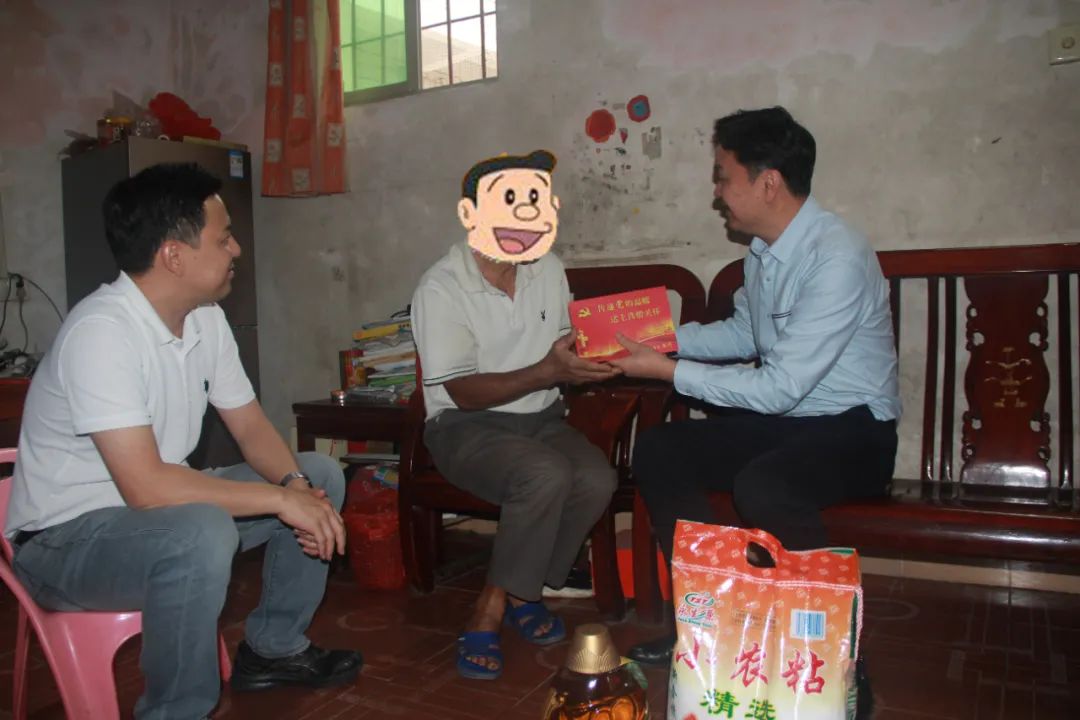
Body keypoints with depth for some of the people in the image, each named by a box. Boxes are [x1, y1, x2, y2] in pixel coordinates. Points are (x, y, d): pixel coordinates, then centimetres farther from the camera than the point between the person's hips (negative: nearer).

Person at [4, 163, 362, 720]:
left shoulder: (205, 317, -2)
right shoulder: (102, 331, -27)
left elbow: (251, 427, 4)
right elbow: (145, 486, -34)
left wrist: (295, 485, -16)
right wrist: (280, 498, -29)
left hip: (162, 507, 9)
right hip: (66, 536, -8)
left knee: (318, 476, 2)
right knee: (203, 533, -38)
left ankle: (273, 647, 16)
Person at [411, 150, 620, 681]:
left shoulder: (549, 270, 6)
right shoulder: (441, 289, -13)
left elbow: (565, 348, 15)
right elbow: (464, 393, -17)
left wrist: (588, 358, -10)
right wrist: (548, 372, -27)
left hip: (540, 418, 6)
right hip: (466, 425, -5)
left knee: (596, 479, -24)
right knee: (545, 475, -34)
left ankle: (517, 594, -3)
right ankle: (489, 615, -14)